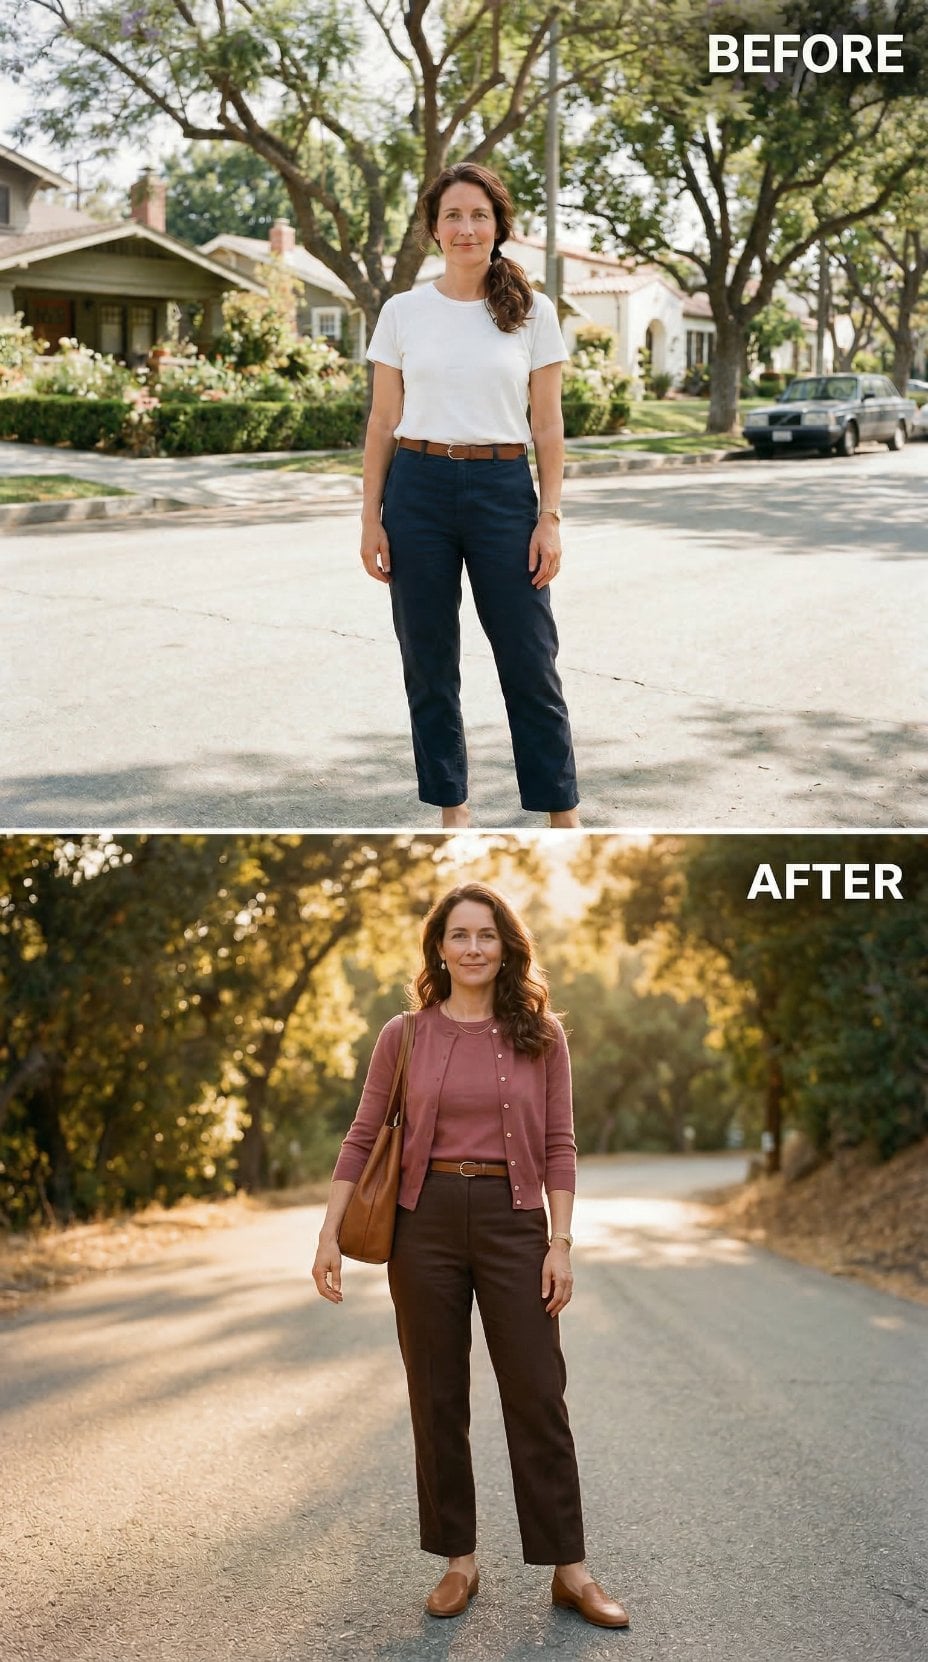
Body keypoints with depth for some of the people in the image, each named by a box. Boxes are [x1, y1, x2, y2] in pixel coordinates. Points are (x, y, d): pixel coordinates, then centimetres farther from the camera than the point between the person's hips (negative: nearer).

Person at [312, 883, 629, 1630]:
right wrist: (330, 1233, -3)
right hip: (426, 1220, 1)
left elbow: (560, 1145, 2)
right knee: (438, 1398, 7)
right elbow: (363, 1138, 4)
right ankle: (459, 1560, 20)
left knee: (538, 1394, 2)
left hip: (511, 1219, -1)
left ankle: (570, 1569, 11)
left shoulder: (540, 1035, 2)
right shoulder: (405, 1035, 3)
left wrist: (560, 1244, -5)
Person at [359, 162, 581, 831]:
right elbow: (383, 423, 6)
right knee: (429, 662, 5)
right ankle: (453, 806, 18)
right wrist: (371, 518, 0)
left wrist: (551, 517, -5)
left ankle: (562, 812, 12)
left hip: (503, 489, -1)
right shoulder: (403, 312, 4)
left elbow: (548, 425, 3)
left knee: (530, 658, 1)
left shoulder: (533, 312, 3)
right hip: (419, 488, 1)